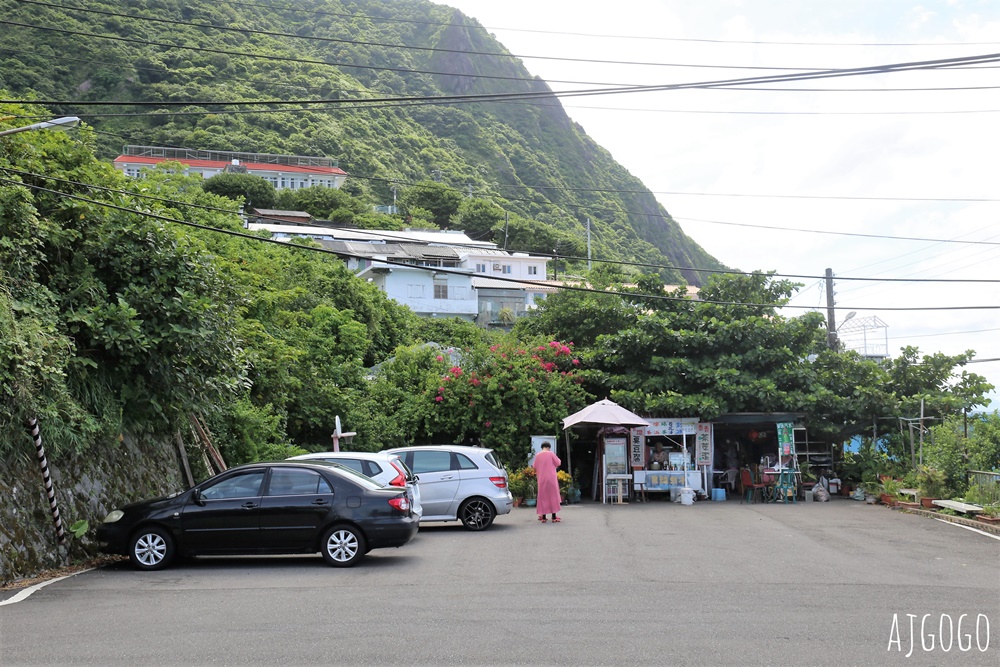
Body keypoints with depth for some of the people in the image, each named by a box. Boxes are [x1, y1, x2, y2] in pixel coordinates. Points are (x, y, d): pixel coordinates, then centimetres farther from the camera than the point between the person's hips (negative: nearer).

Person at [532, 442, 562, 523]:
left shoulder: (538, 455, 2)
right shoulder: (551, 453, -7)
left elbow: (535, 467, 11)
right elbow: (558, 463, -1)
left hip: (541, 479, 3)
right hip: (551, 478, -3)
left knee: (543, 497, 9)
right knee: (553, 496, 4)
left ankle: (543, 517, 7)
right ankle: (554, 517, 2)